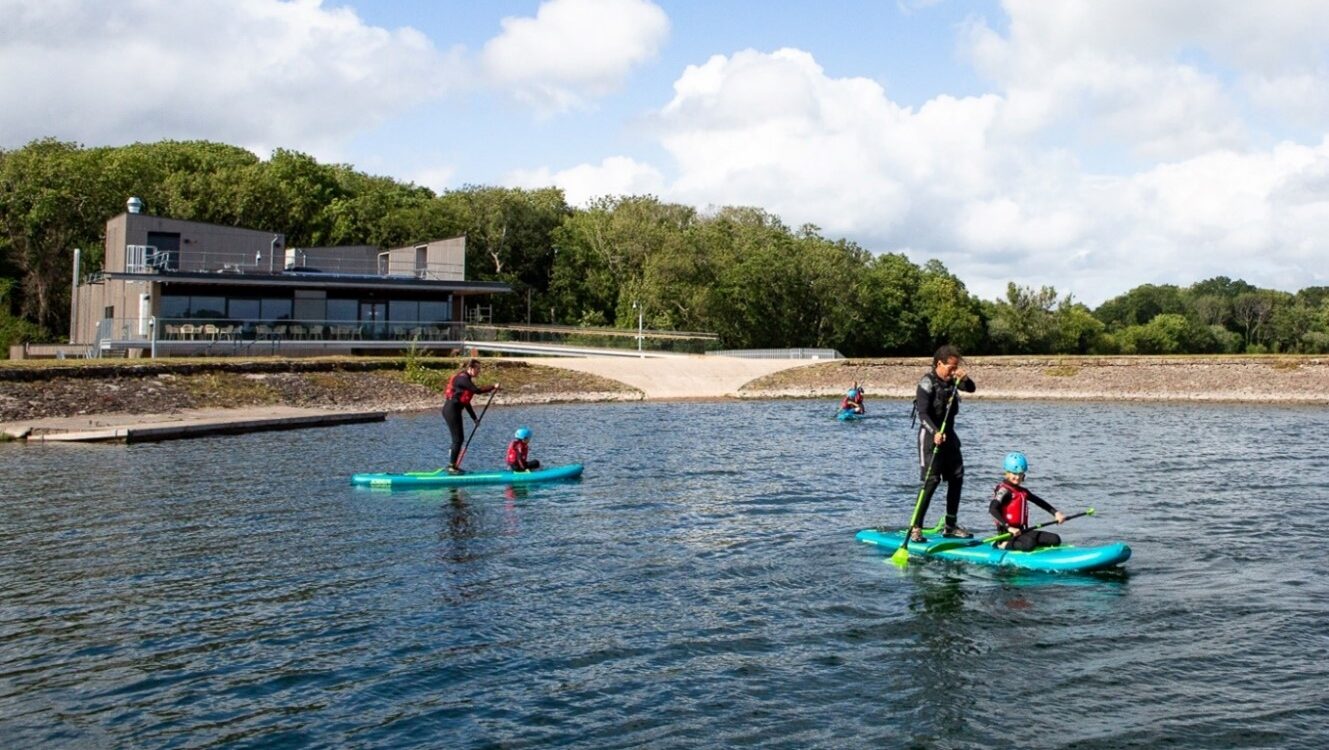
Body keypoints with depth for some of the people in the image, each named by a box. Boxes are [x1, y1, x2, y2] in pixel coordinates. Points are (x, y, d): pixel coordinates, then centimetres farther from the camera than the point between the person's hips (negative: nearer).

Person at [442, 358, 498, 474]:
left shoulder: (466, 379, 16)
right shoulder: (463, 378, -14)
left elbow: (466, 402, 21)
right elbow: (477, 390, -25)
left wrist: (474, 418, 22)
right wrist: (493, 387, -15)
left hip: (454, 410, 10)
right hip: (451, 410, -10)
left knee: (459, 438, 14)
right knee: (458, 439, -7)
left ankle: (453, 465, 21)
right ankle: (451, 467, -2)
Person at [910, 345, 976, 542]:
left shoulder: (951, 380, 8)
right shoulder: (927, 383, -15)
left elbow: (971, 389, 12)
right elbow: (922, 413, -23)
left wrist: (965, 379, -11)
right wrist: (935, 432, -37)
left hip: (948, 434, 8)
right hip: (931, 435, -8)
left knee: (957, 478, 8)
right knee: (931, 481, -13)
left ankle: (950, 526, 18)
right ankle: (915, 528, -10)